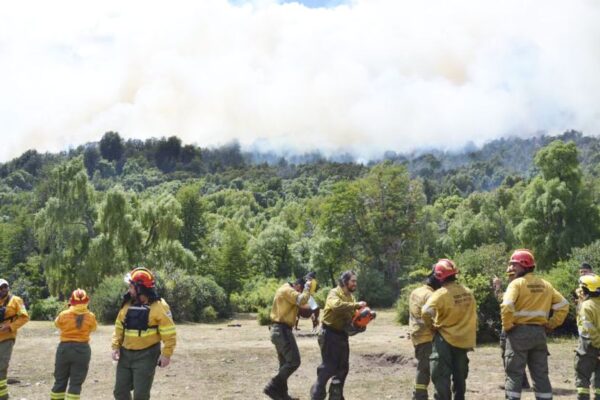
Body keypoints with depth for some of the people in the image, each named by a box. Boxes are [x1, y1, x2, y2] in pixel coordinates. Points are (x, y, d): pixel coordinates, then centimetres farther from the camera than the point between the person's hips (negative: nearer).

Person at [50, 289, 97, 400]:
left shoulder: (64, 315, -7)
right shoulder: (90, 316, -7)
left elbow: (57, 324, 14)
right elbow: (93, 328, 12)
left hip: (65, 348, 1)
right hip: (82, 350, -1)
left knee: (60, 381, 13)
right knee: (76, 383, 3)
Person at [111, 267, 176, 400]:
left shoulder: (158, 306, -14)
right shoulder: (127, 304, 5)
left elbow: (169, 333, -14)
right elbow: (119, 328, 12)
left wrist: (166, 354, -17)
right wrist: (115, 346, 2)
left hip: (146, 356, -6)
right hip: (125, 354, 6)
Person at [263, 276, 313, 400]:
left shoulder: (286, 290, 20)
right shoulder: (287, 290, -13)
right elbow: (302, 300, -26)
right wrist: (307, 287, -10)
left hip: (279, 330, 11)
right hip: (282, 330, -11)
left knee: (285, 363, 14)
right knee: (294, 361, -11)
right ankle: (272, 387, -11)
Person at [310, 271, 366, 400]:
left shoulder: (350, 297, 13)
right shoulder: (334, 293, -14)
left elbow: (353, 314, 8)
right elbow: (337, 305, -36)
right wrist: (356, 305, -32)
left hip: (342, 335, 9)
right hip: (330, 334, -9)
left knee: (343, 367, 12)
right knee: (328, 367, -8)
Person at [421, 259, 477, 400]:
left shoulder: (441, 294, -18)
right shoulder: (468, 293, 1)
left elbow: (426, 313, -30)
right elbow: (472, 316, 8)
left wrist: (431, 326, -12)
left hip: (445, 339, -6)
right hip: (462, 339, 6)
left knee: (441, 375, -2)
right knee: (460, 376, 17)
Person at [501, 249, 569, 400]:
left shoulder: (517, 283, -9)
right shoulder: (545, 285, 11)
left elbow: (506, 306, -23)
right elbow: (563, 305, 12)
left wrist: (507, 326, -10)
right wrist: (551, 324, 11)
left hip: (519, 332, -6)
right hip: (539, 332, 6)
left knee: (514, 373, 0)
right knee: (541, 374, 12)